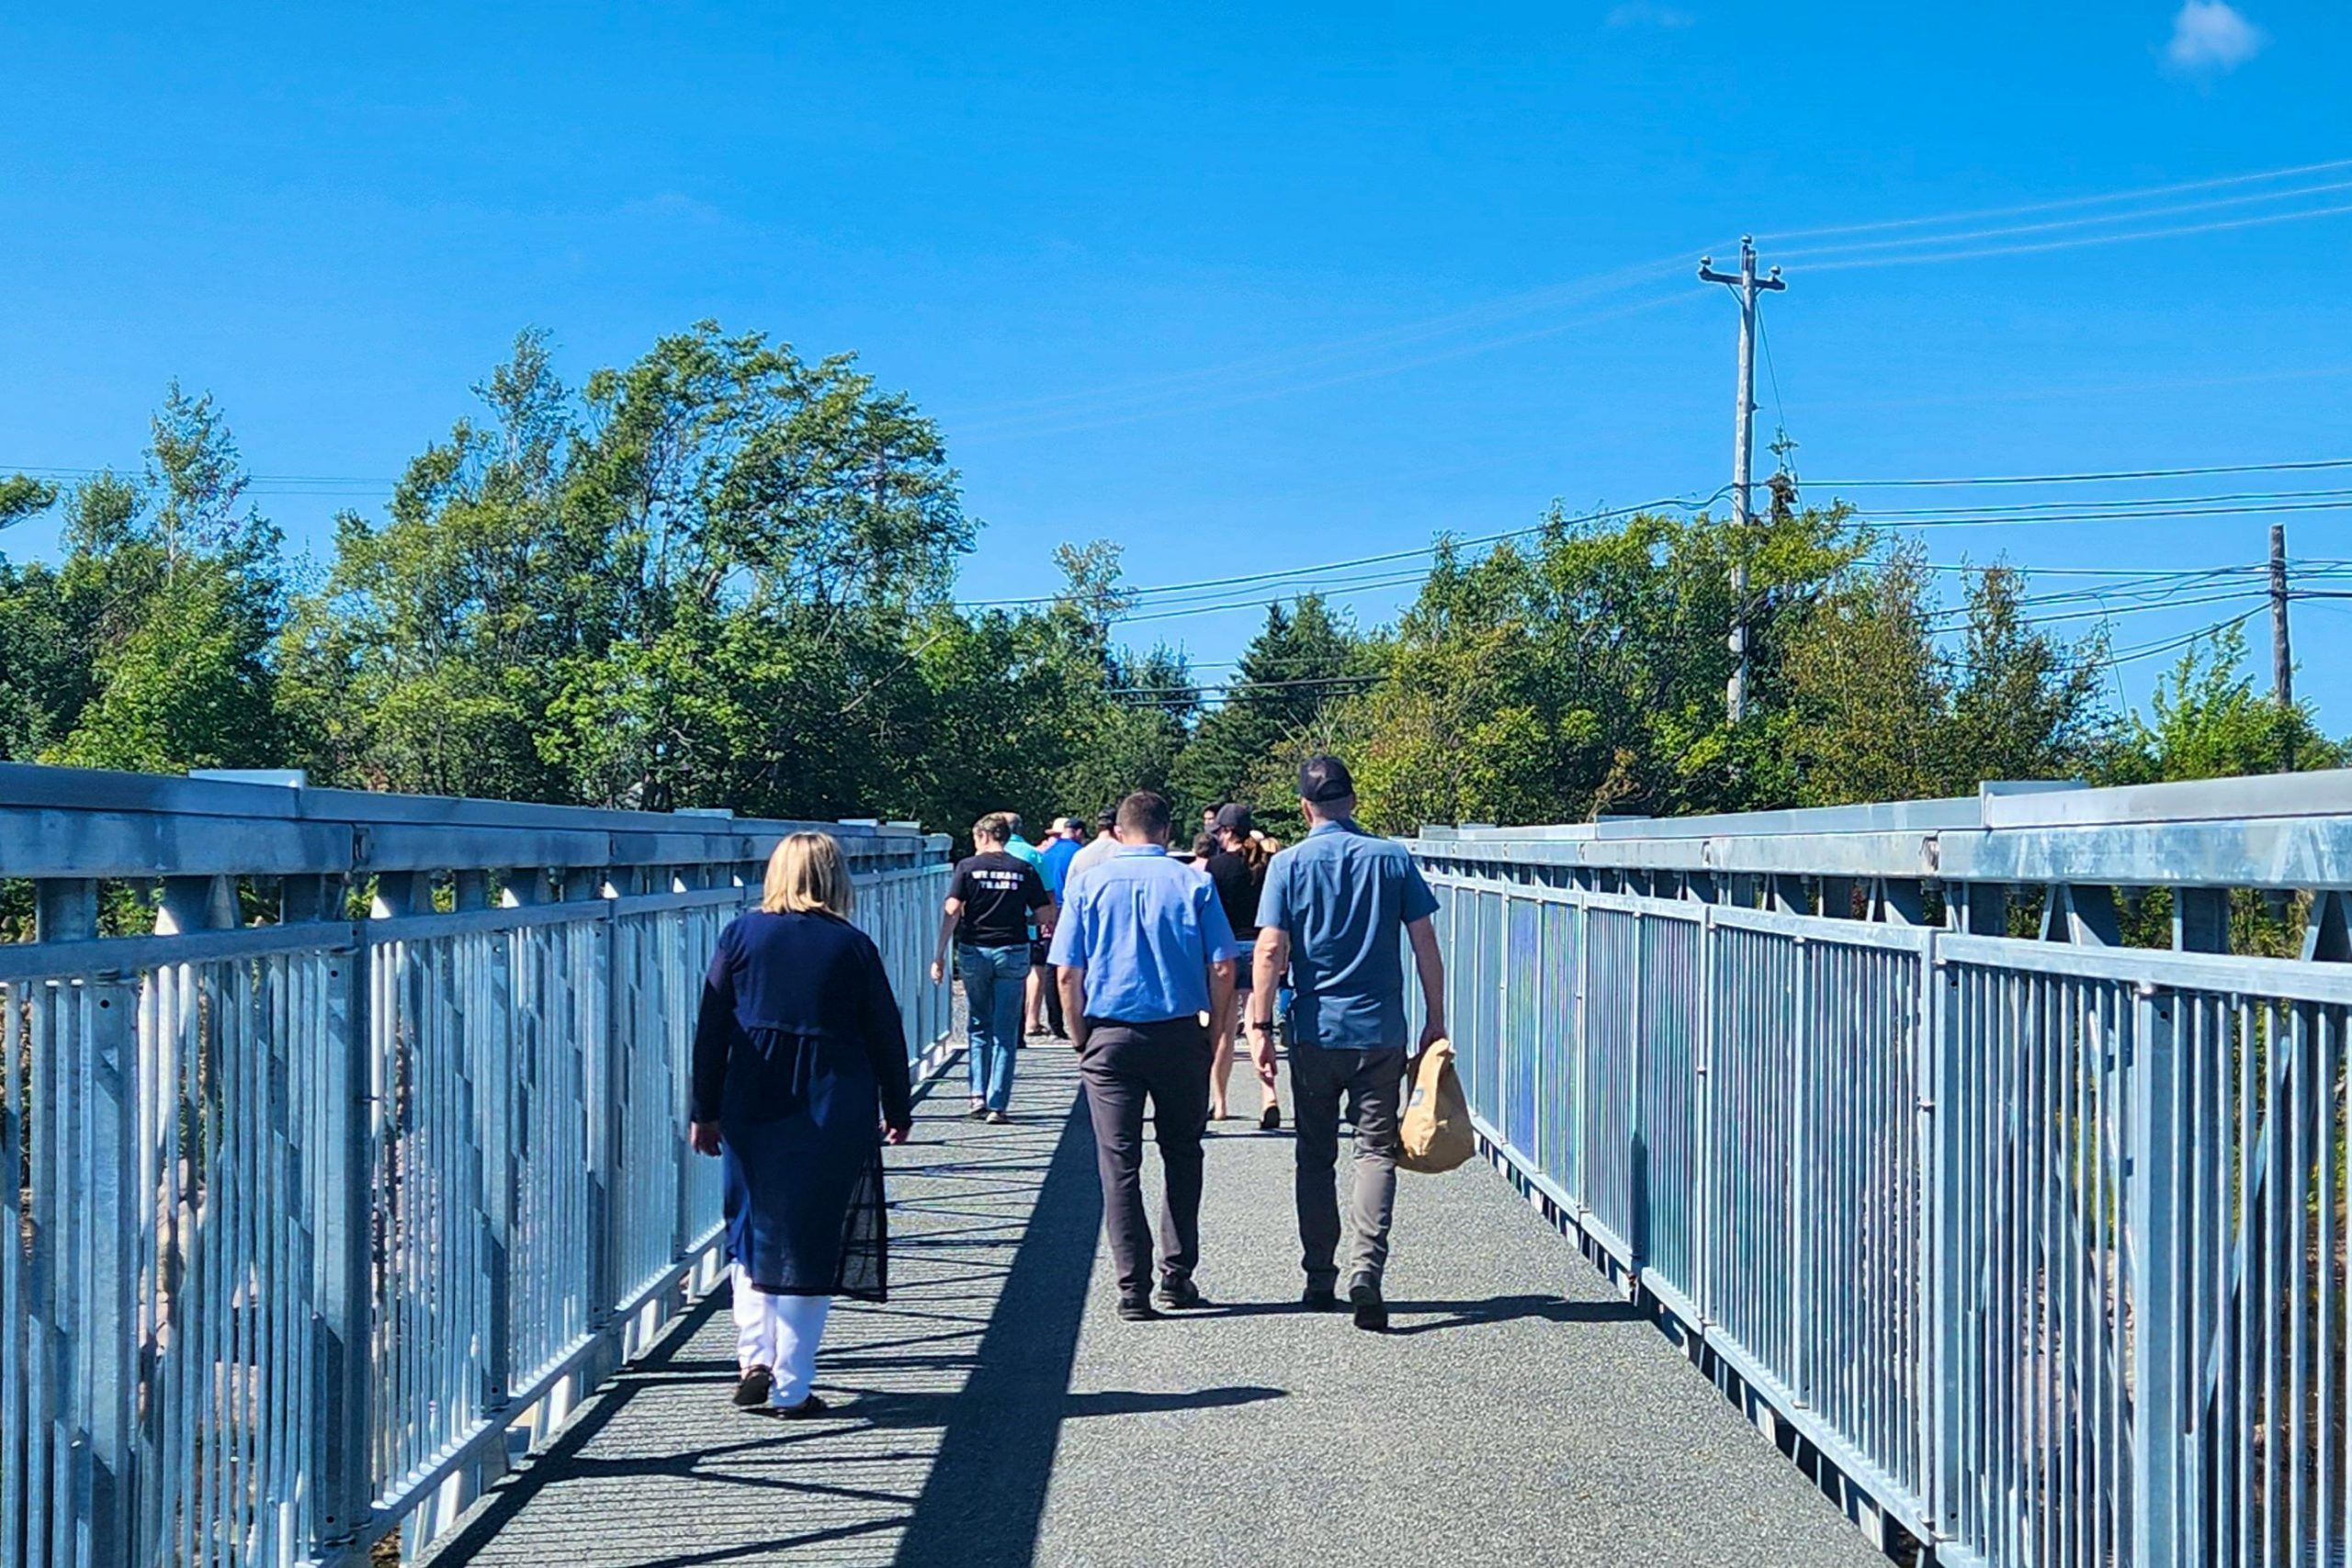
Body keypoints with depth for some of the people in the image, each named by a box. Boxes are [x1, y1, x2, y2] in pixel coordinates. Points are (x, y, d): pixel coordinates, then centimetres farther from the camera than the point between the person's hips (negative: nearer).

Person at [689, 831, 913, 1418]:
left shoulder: (741, 935, 1)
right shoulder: (853, 946, -1)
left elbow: (711, 1029, 1)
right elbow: (886, 1036, 3)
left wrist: (706, 1111, 8)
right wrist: (896, 1112, 15)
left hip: (751, 1106, 1)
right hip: (835, 1111, -1)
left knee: (753, 1233, 17)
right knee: (811, 1243, 5)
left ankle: (754, 1359, 8)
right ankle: (790, 1387, 7)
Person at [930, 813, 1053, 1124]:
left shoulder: (968, 867, -1)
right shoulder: (1025, 870, 2)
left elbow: (952, 910, -10)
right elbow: (1046, 915, 2)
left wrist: (940, 955, -7)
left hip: (974, 952, 0)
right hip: (1013, 952, 0)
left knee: (978, 1025, 17)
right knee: (1005, 1031, 5)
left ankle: (978, 1094, 8)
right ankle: (998, 1105, 2)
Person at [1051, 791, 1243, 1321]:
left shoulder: (1089, 884, 0)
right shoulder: (1193, 884, -1)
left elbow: (1068, 974, -3)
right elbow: (1222, 969, -4)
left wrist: (1080, 1039, 7)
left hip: (1110, 1037, 0)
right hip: (1180, 1036, 0)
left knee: (1119, 1164, 4)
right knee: (1181, 1155, 16)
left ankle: (1133, 1288, 3)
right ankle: (1177, 1276, 16)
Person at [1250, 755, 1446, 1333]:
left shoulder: (1289, 864, -3)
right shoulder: (1393, 858, 1)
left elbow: (1271, 950, -9)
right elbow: (1426, 947, 1)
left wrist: (1261, 1025, -4)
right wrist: (1435, 1021, 8)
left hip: (1315, 1031, 0)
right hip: (1382, 1031, 0)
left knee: (1316, 1157, 12)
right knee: (1377, 1150, 2)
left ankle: (1320, 1280, 17)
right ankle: (1366, 1270, -15)